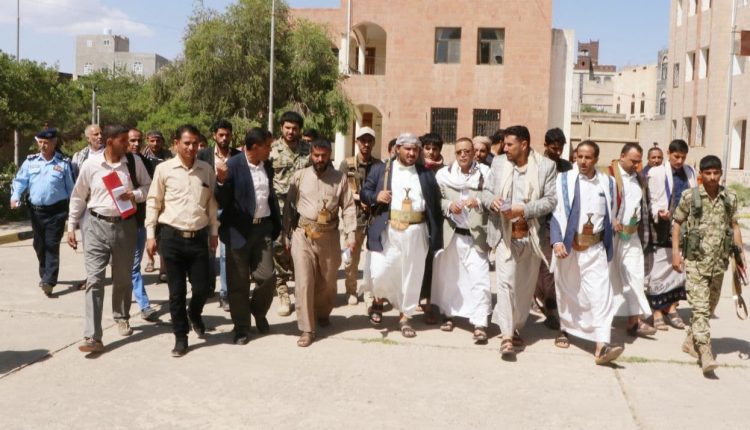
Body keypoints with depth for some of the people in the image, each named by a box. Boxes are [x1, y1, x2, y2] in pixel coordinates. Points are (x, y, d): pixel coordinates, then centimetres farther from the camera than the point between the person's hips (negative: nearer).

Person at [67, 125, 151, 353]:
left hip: (125, 225, 2)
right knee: (94, 279, -8)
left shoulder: (134, 162, -2)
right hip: (97, 225, -1)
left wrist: (136, 194, -13)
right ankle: (93, 337, -8)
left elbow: (149, 186, 8)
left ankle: (122, 318, 40)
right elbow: (78, 197, 7)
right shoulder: (91, 164, -3)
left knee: (123, 278, 15)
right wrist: (71, 227, 8)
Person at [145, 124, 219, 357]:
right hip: (172, 237, -2)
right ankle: (181, 336, 20)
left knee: (202, 288, 4)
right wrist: (150, 234, 0)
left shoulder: (207, 170, 4)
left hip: (199, 237, 2)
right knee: (176, 291, 5)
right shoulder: (164, 169, -3)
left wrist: (214, 231, 12)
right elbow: (153, 202, 2)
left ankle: (194, 315, 38)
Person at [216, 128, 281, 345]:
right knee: (238, 282, 6)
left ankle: (258, 312, 31)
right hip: (239, 230, -4)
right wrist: (221, 181, -32)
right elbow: (221, 202, -14)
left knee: (267, 277, 2)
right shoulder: (233, 166, -13)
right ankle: (241, 327, 21)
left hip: (263, 228, 4)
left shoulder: (267, 166, 6)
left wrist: (277, 224, 13)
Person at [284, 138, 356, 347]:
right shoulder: (299, 176, 2)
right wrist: (287, 235, 4)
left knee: (328, 281, 14)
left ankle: (323, 313, 41)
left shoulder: (340, 177, 3)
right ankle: (307, 329, 1)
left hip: (329, 236, 1)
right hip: (303, 235, -1)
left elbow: (348, 207, 2)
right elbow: (289, 206, 6)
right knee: (304, 282, -6)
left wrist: (350, 234, -7)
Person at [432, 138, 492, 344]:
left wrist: (479, 202, -25)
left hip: (475, 234, -2)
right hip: (450, 233, 2)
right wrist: (448, 205, -13)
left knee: (479, 278, -9)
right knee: (448, 275, 13)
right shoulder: (444, 174, 6)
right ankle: (448, 313, 32)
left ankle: (480, 323, -7)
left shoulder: (485, 173, 0)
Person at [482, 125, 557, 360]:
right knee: (506, 282, -11)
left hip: (532, 234, 0)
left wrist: (523, 210, -20)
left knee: (526, 285, 11)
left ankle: (516, 328, 29)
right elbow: (486, 191, 10)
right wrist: (492, 201, -14)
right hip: (505, 233, 0)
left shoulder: (546, 166, -3)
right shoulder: (498, 163, 5)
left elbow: (550, 200, -8)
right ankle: (507, 336, -11)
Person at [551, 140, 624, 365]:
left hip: (595, 247, 1)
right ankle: (564, 329, 35)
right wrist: (557, 241, -18)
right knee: (566, 290, 13)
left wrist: (609, 248, 13)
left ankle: (602, 346, -14)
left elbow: (610, 217, 13)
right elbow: (556, 213, -6)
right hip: (568, 245, -1)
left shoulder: (607, 183, 5)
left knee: (601, 293, -10)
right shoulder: (564, 180, -2)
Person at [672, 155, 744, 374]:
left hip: (719, 262, 4)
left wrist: (740, 252, 6)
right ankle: (705, 353, -14)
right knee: (700, 307, -10)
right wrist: (675, 252, -3)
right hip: (695, 260, -4)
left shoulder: (730, 197, 5)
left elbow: (734, 226, 14)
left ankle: (690, 341, 32)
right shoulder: (690, 196, -4)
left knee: (710, 307, 15)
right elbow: (677, 223, 3)